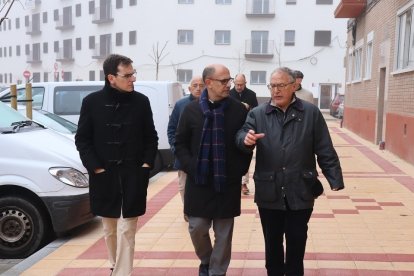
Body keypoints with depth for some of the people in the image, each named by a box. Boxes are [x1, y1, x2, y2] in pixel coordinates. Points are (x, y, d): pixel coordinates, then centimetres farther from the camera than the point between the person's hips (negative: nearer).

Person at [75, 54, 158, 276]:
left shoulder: (141, 101, -1)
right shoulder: (92, 102, -4)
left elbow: (151, 137, 6)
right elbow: (82, 139, -1)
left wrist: (146, 164, -5)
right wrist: (96, 168, -9)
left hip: (133, 176, -1)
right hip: (104, 176, 1)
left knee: (126, 230, -2)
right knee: (109, 229, 15)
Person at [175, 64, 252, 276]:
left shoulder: (239, 110, -1)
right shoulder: (191, 110, -1)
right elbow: (180, 143, 4)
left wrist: (240, 169, -4)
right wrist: (191, 167, -7)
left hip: (228, 182, 0)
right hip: (198, 181, 1)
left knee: (223, 233, 6)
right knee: (197, 228, 7)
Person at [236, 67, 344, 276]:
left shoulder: (311, 113, 1)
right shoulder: (257, 114, 3)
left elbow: (325, 152, 0)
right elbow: (240, 137, -11)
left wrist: (335, 180, -6)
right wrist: (246, 139, -34)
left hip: (300, 193, -1)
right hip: (269, 194, 1)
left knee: (296, 244, 12)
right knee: (272, 244, 16)